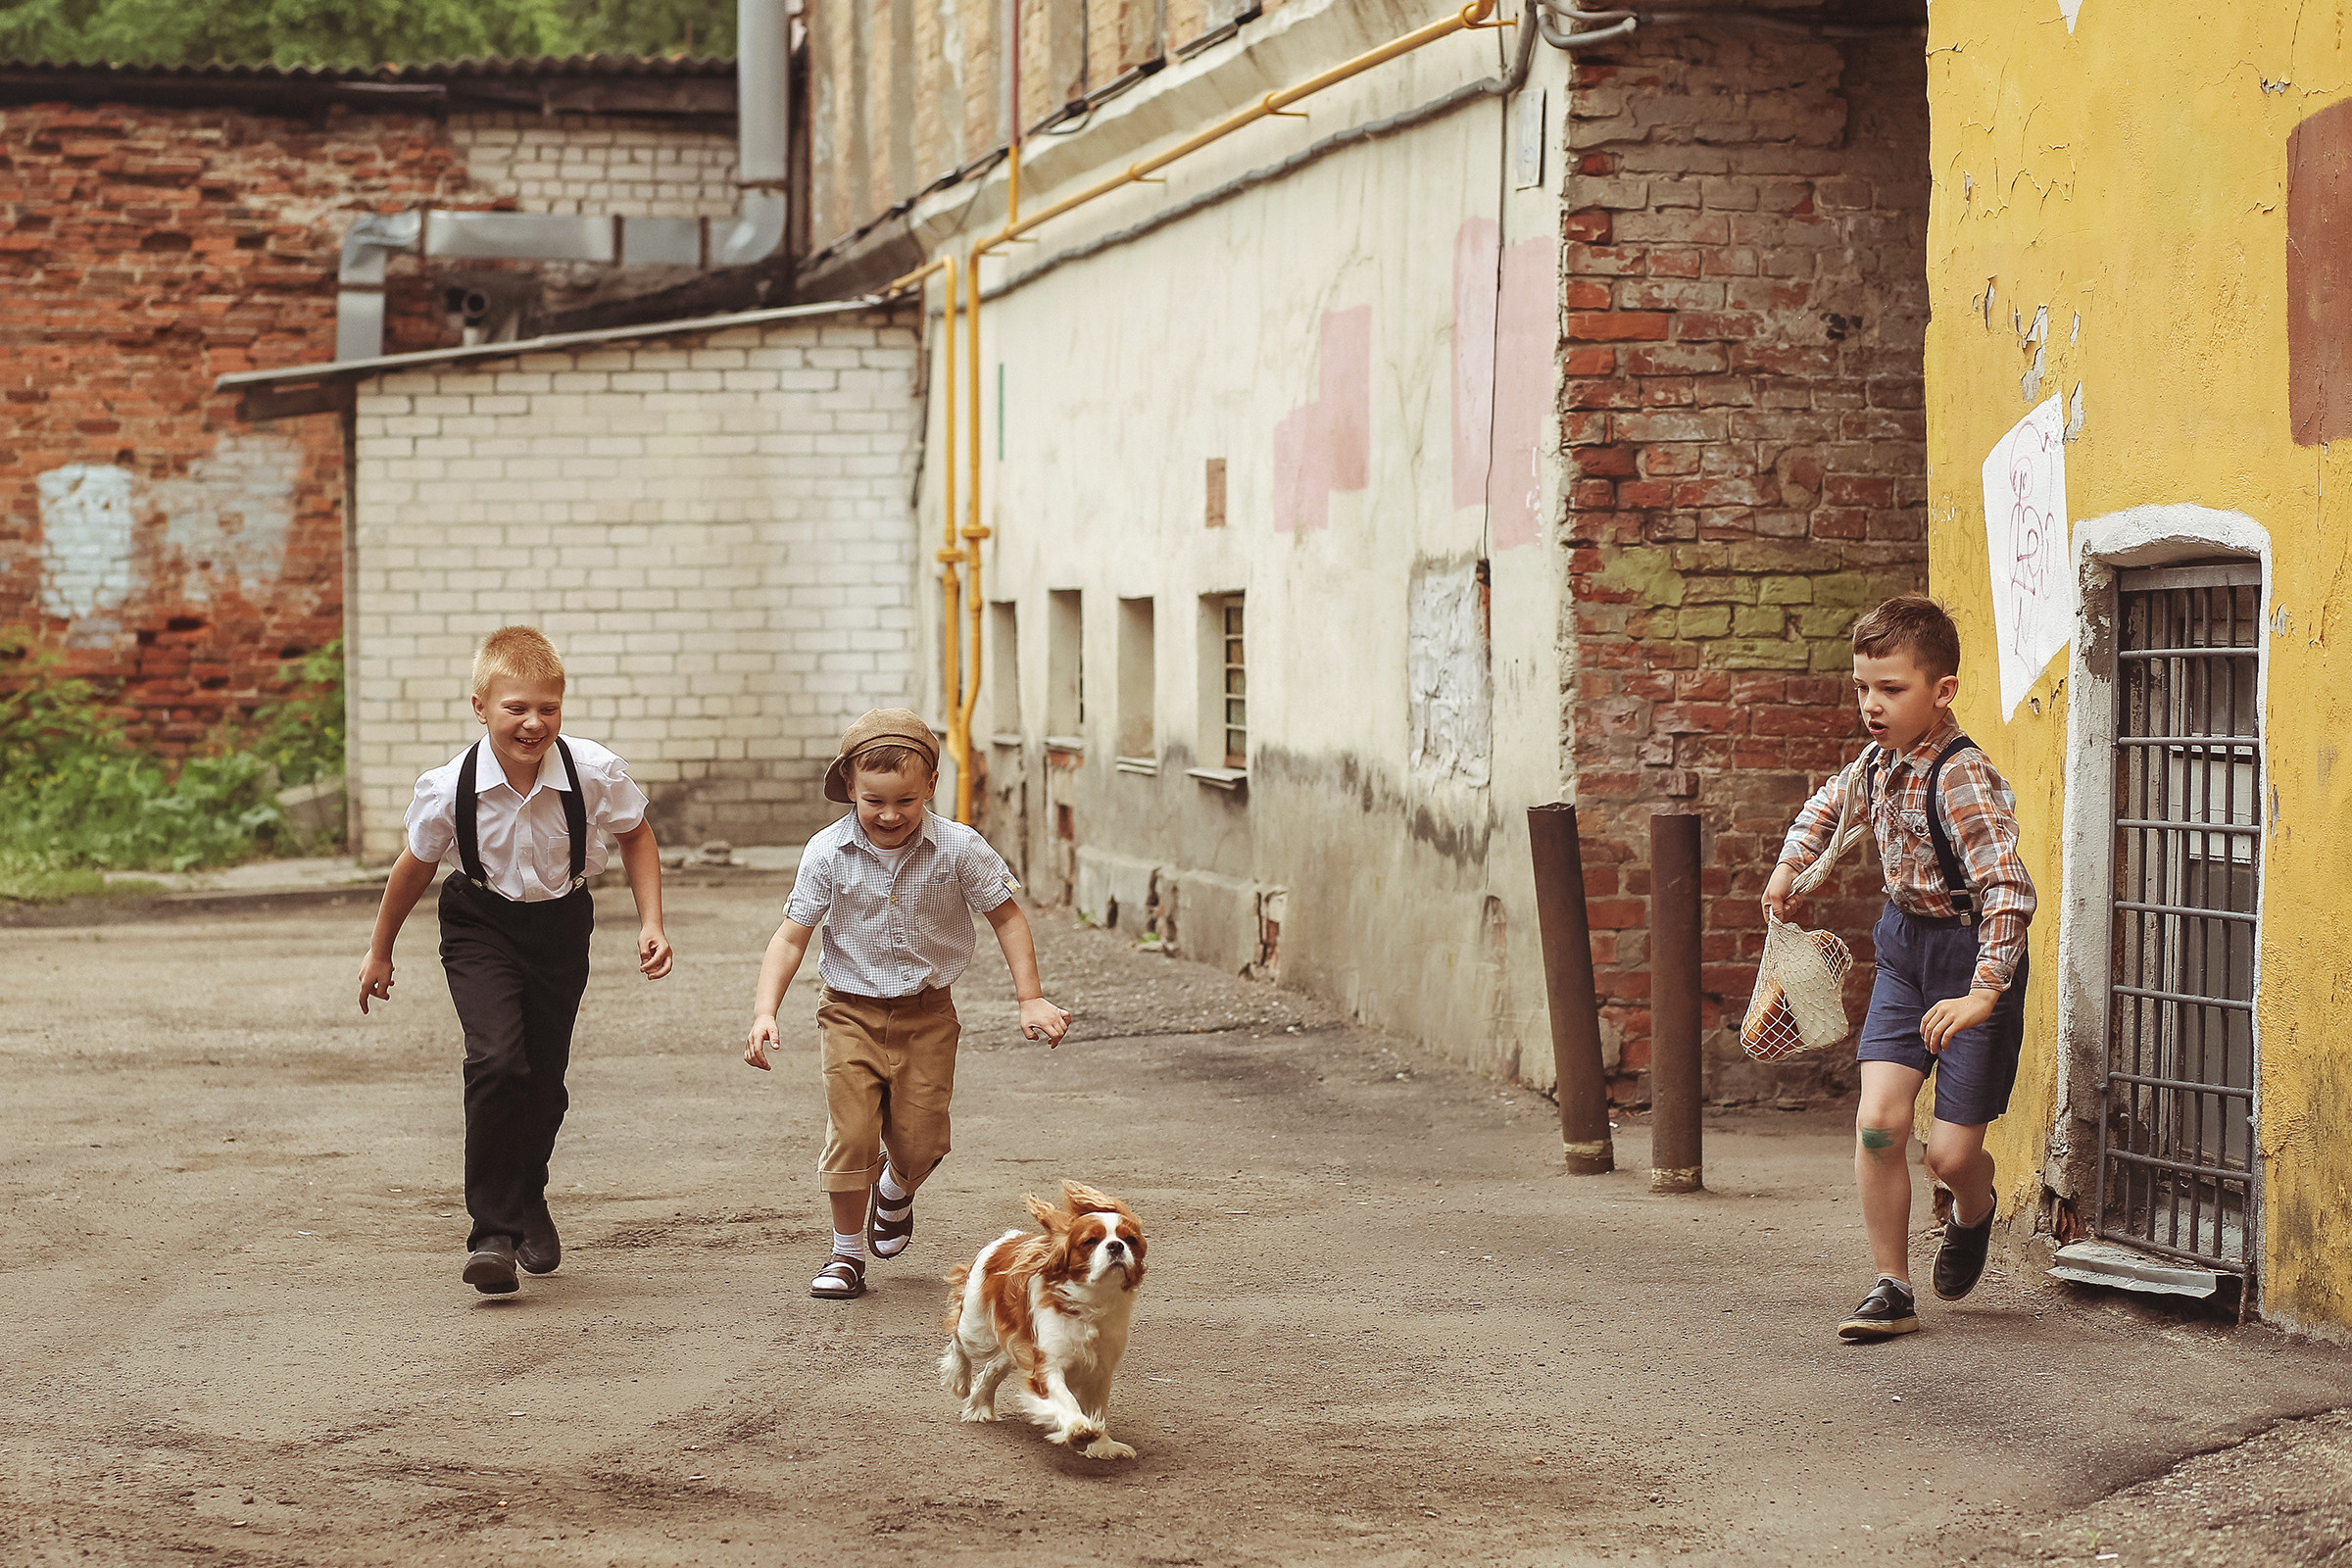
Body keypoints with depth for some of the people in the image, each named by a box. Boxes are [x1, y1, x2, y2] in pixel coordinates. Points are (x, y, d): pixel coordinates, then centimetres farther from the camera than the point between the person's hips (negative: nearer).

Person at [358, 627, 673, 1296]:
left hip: (561, 925, 2)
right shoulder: (448, 789, -23)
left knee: (545, 1079, 9)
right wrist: (380, 951, 10)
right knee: (497, 1062, -22)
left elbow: (636, 836, 0)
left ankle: (527, 1199, 40)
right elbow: (415, 866, -3)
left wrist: (651, 922, -8)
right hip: (482, 923, -2)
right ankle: (493, 1230, -13)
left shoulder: (596, 773, -23)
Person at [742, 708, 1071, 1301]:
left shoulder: (959, 848, -12)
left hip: (927, 1013, 1)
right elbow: (792, 936, -7)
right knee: (851, 1136, -8)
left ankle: (895, 1193, 38)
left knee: (920, 1141, 2)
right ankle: (847, 1250, 12)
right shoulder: (827, 853, -12)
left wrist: (1031, 999, -6)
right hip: (852, 1012, 0)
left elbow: (1007, 917, -1)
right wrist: (765, 1011, -17)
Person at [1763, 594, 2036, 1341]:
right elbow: (1830, 803, 26)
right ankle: (1891, 1287, 5)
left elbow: (2009, 893, -32)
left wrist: (1983, 996, -38)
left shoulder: (1961, 780, -25)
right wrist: (1789, 865, 17)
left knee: (1951, 1150, -4)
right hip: (1904, 947, 6)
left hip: (1970, 953, -6)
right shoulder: (1880, 761, 0)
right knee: (1878, 1120, -7)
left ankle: (1973, 1214, 34)